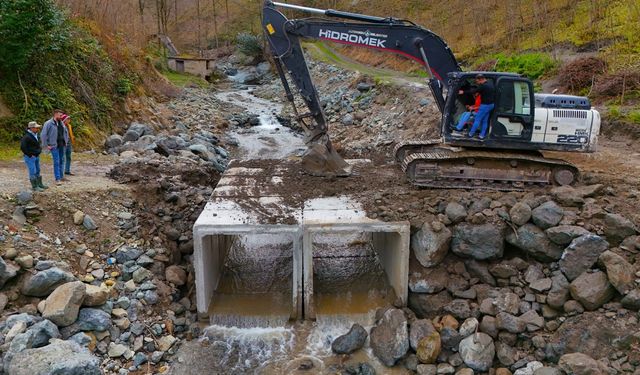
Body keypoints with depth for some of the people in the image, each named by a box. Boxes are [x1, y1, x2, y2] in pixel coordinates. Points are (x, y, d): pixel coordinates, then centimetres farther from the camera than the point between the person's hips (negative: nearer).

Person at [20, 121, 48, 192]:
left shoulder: (35, 135, 9)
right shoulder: (27, 137, -20)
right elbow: (22, 147, -24)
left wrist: (39, 150, 14)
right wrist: (30, 154, -19)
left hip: (37, 156, 9)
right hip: (30, 157, -9)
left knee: (37, 171, 17)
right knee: (33, 172, -3)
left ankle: (40, 184, 27)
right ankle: (34, 187, 3)